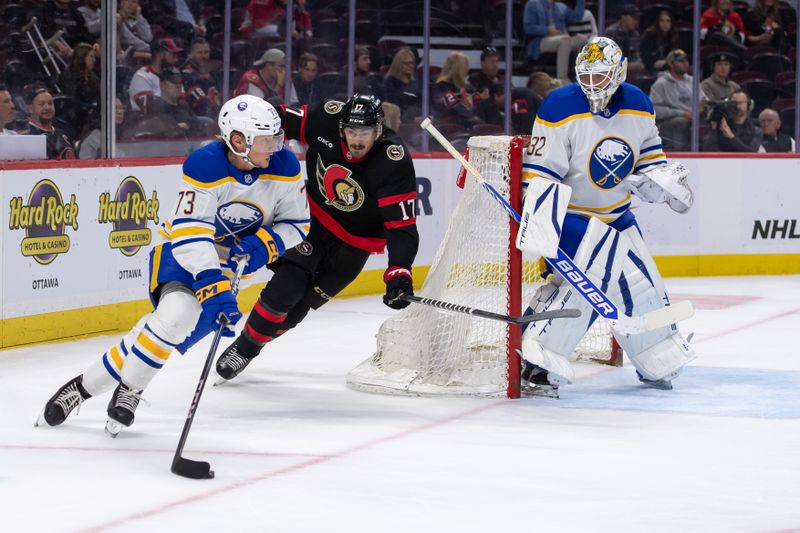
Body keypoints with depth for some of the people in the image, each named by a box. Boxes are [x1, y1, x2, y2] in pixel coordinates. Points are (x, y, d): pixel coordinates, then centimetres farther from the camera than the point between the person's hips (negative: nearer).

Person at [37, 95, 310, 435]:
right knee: (177, 310, -32)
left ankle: (86, 385, 5)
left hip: (228, 259, 4)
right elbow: (190, 237, -33)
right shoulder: (204, 167, -28)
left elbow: (296, 223, -1)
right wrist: (216, 290, -43)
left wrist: (265, 244, -22)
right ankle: (129, 389, -11)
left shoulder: (284, 168, -15)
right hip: (178, 250, -4)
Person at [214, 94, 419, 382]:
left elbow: (402, 226, -31)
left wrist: (399, 273, -42)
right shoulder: (328, 119, -22)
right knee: (285, 287, -12)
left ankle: (251, 347, 24)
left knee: (299, 304, 4)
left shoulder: (395, 163, -30)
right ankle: (242, 345, 7)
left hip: (354, 242, -1)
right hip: (315, 216, 2)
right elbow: (284, 122, -2)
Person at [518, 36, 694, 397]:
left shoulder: (638, 105, -2)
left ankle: (659, 364, 32)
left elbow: (648, 153, 16)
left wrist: (666, 182, -3)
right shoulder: (561, 109, -20)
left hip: (617, 213, 7)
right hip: (572, 215, -7)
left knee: (641, 283, 13)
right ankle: (538, 366, -21)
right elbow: (541, 175, -22)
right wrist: (543, 229, -30)